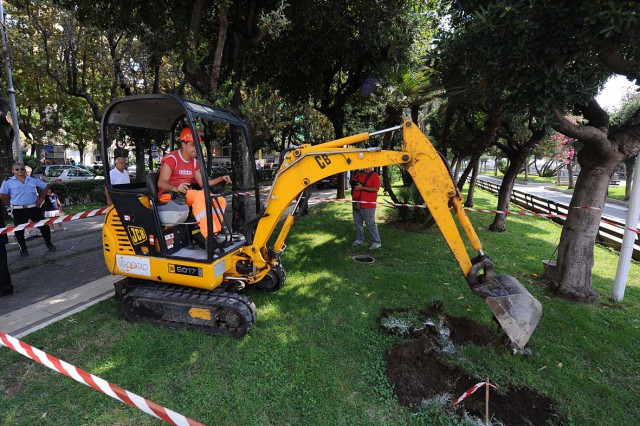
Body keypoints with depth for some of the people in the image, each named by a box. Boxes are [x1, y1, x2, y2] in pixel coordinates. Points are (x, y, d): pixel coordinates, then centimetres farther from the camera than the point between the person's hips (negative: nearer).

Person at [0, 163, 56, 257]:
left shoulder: (33, 180, 3)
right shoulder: (8, 182, -2)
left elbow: (46, 187, 12)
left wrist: (41, 199, 6)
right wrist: (13, 201, 0)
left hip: (34, 208, 1)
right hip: (18, 210, -1)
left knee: (44, 226, 2)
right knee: (19, 230, 6)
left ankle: (49, 243, 22)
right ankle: (23, 249, 22)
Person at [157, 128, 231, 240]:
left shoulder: (194, 162, 13)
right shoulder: (171, 158, -9)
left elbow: (202, 183, 11)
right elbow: (161, 183, -18)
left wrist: (221, 178, -3)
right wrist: (176, 188, -39)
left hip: (187, 194, 7)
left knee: (220, 200, -9)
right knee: (200, 196, -36)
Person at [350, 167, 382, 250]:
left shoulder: (375, 176, -6)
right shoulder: (358, 174, 13)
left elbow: (375, 189, -17)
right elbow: (353, 183, 24)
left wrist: (362, 188, -20)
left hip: (368, 205, -6)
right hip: (356, 203, 7)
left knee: (370, 224, -5)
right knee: (357, 222, 13)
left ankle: (377, 242, 4)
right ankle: (359, 239, 27)